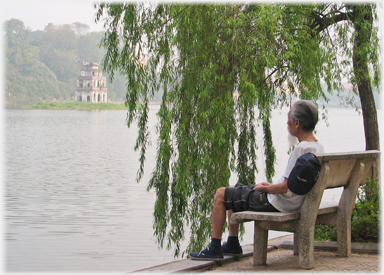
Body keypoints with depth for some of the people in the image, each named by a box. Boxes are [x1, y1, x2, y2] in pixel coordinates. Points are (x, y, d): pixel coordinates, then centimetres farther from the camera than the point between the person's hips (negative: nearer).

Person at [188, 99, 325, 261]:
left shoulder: (301, 149, -27)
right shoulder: (317, 146, 3)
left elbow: (285, 188, -26)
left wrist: (264, 188, -9)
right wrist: (272, 185, 10)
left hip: (278, 203, -10)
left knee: (220, 195, 1)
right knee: (233, 190, 26)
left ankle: (214, 250, 8)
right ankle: (232, 245, 30)